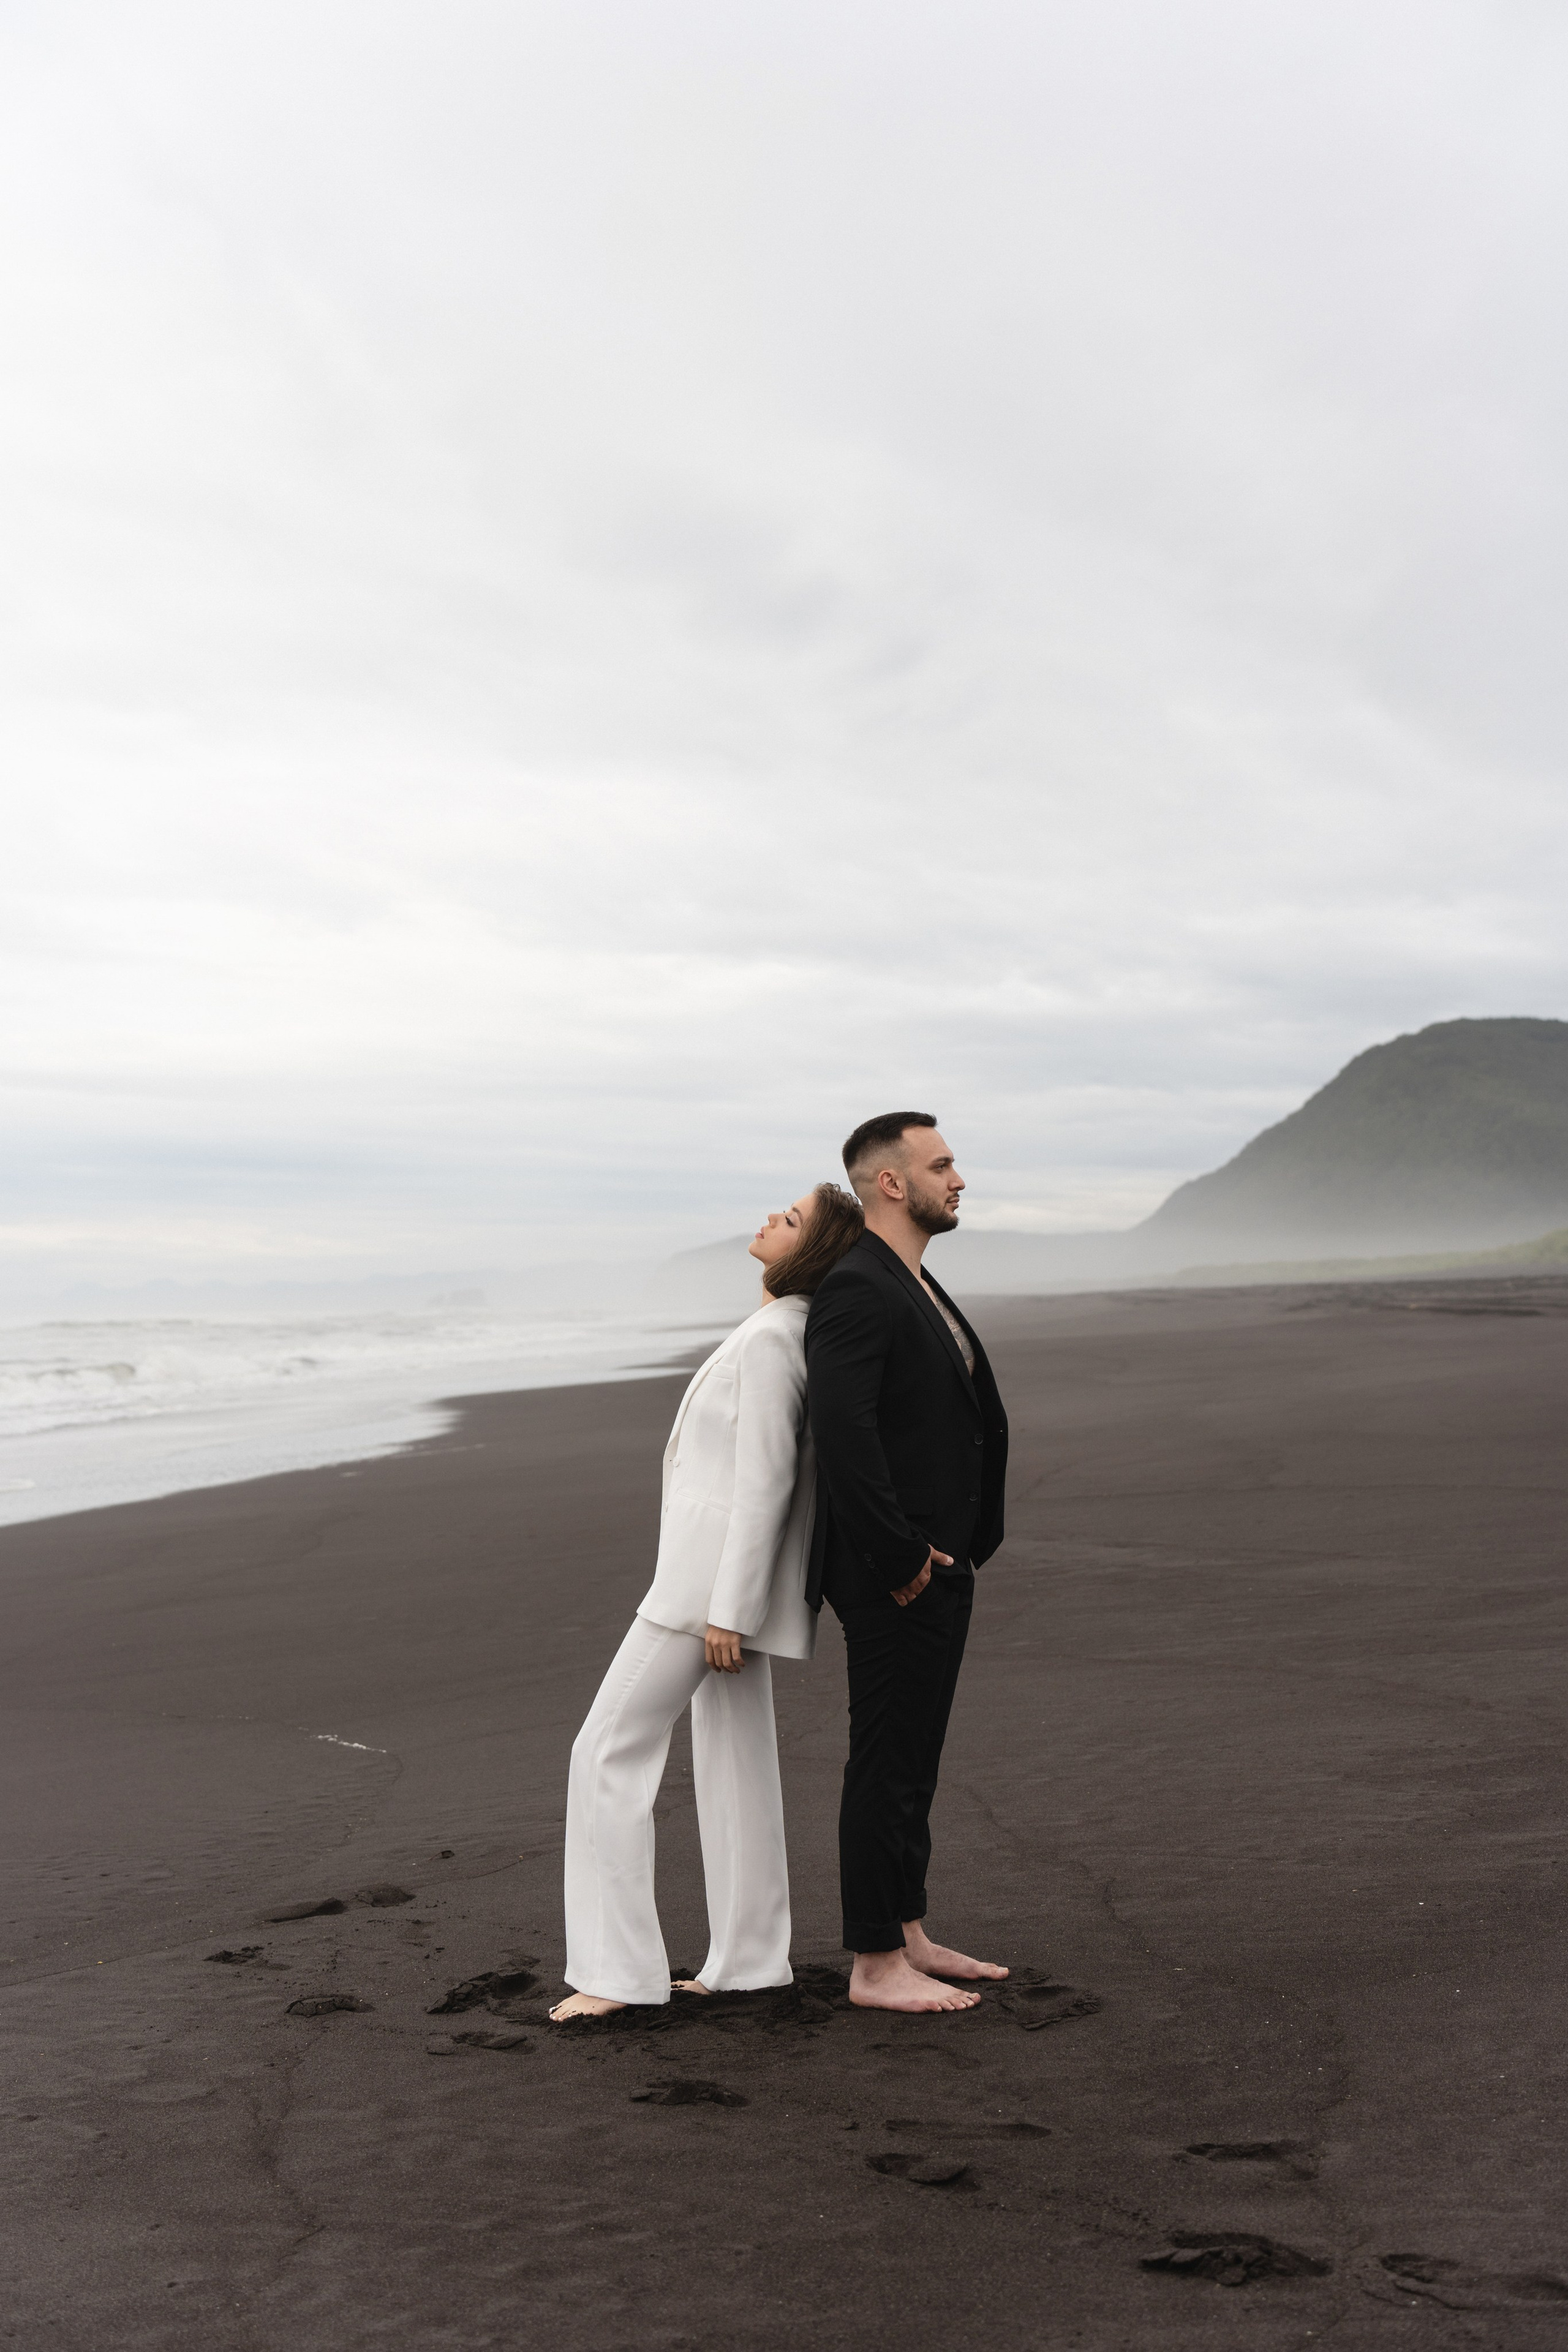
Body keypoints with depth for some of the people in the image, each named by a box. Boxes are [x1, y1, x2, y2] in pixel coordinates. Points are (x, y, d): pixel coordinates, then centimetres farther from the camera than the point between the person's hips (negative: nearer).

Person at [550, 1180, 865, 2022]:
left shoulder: (771, 1337, -19)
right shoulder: (786, 1329, 12)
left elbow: (766, 1480, -20)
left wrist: (727, 1611, -19)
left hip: (718, 1572, -10)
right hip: (722, 1571, 10)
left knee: (610, 1750, -5)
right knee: (733, 1756, 12)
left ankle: (616, 1968, -1)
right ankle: (747, 1958, 18)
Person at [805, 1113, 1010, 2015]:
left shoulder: (919, 1290, 15)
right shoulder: (855, 1290, -17)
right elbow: (844, 1434, -27)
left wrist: (956, 1550, 12)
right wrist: (902, 1558, -21)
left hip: (939, 1565, 10)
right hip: (895, 1577, -10)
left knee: (912, 1761, 17)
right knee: (888, 1763, -1)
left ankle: (909, 1937, 29)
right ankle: (876, 1967, 10)